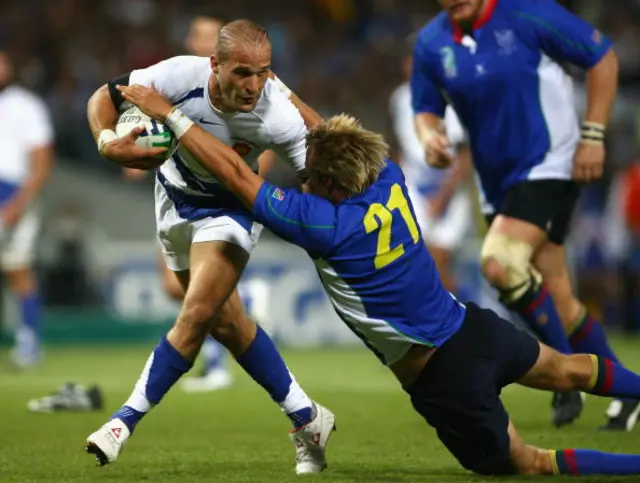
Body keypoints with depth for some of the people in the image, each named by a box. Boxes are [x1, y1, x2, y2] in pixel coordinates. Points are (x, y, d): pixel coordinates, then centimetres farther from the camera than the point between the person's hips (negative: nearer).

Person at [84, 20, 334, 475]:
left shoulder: (279, 117, -33)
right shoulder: (181, 76, -31)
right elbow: (104, 98, -18)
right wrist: (109, 142, -36)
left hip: (230, 209, -3)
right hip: (176, 197, 3)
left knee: (197, 316, -20)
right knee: (227, 323, 9)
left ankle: (125, 421, -6)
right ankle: (307, 420, 22)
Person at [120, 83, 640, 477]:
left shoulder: (324, 224, -25)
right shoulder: (390, 178, -7)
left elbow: (236, 172, -19)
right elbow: (336, 135, 14)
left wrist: (169, 112, -14)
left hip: (442, 376, -7)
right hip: (473, 325, 7)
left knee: (527, 463, 7)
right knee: (568, 370, 30)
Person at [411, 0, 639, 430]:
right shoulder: (431, 44, 2)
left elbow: (603, 58, -6)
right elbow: (426, 109, 14)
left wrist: (593, 135, -10)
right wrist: (429, 135, -10)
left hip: (549, 166, -6)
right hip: (498, 182, 6)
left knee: (500, 262, -26)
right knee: (556, 302, 7)